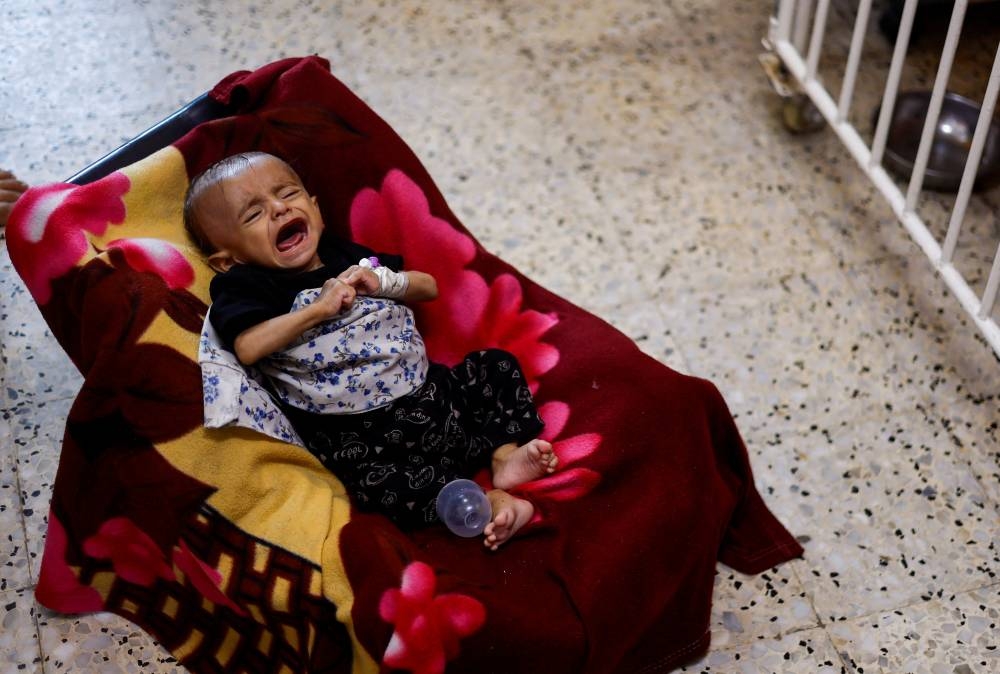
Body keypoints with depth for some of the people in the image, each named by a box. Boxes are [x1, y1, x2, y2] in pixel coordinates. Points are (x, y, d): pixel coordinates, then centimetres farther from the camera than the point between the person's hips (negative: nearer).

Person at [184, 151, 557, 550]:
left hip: (427, 389, 6)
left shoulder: (348, 256, 15)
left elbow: (429, 287, 16)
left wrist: (383, 282, -6)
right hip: (359, 433, -6)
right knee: (379, 484, -32)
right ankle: (484, 499, -17)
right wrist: (319, 309, -19)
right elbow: (247, 347, -24)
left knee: (497, 366, 6)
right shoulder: (246, 286, -3)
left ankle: (505, 455, -2)